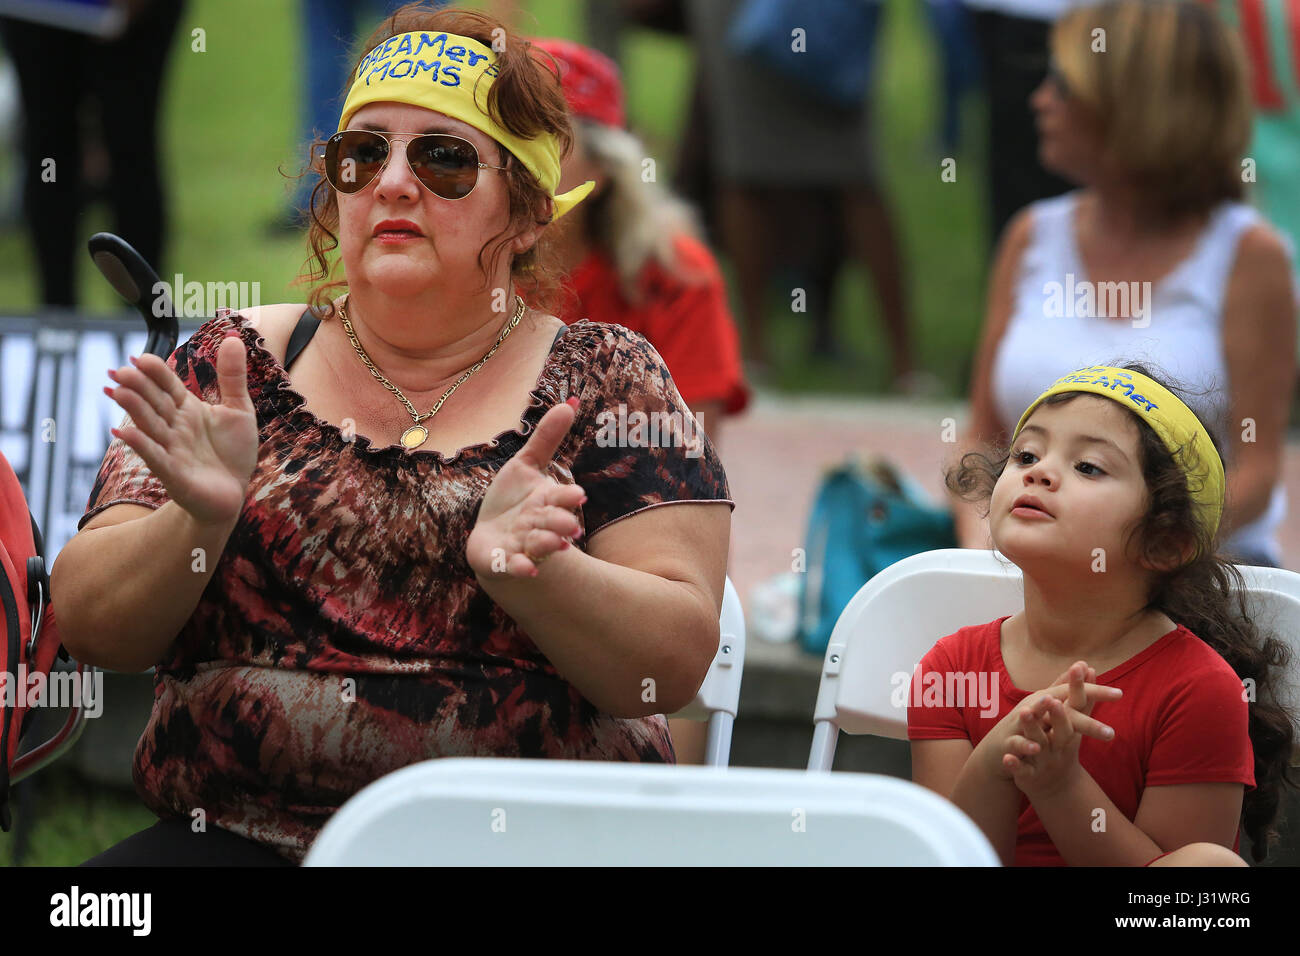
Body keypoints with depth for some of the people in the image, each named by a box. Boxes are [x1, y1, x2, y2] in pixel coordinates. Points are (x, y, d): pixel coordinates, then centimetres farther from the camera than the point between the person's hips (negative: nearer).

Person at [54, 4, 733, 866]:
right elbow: (91, 628, 5)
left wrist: (527, 572, -20)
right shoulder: (236, 363, 12)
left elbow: (677, 662, -2)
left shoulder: (606, 381, 7)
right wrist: (201, 522, -14)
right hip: (238, 835, 2)